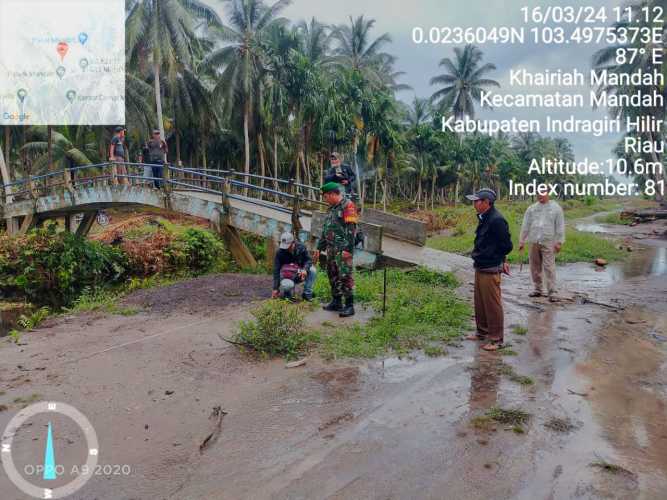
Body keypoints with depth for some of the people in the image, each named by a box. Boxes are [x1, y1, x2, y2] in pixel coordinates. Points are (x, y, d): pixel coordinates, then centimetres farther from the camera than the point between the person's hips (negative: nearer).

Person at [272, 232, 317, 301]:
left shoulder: (301, 247, -11)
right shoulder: (280, 253, -17)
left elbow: (308, 260, -5)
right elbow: (276, 271, -16)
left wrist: (305, 269, -30)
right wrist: (275, 289, -20)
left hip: (300, 274, 3)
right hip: (287, 277, -3)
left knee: (313, 270, -26)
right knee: (287, 285, -37)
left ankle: (307, 294, -11)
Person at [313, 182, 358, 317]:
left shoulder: (347, 206, -9)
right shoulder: (331, 208, 20)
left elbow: (351, 229, -17)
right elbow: (325, 229, 25)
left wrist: (348, 249, -22)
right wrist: (319, 248, 25)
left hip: (342, 249, -9)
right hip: (331, 248, 9)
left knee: (345, 276, -9)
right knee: (333, 275, 13)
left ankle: (349, 306, -4)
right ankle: (336, 302, 24)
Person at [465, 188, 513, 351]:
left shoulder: (497, 220, -19)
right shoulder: (484, 218, 11)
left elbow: (506, 245, -17)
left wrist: (494, 258, -5)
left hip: (490, 270, -10)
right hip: (480, 268, 10)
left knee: (492, 304, 0)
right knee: (480, 303, 19)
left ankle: (496, 339, 11)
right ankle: (482, 332, 34)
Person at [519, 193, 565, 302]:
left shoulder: (556, 208, 3)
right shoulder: (531, 208, 11)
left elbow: (560, 226, 1)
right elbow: (525, 225, 11)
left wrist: (559, 242, -6)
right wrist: (522, 241, 8)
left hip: (548, 243, -4)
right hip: (534, 242, 4)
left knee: (549, 267, -8)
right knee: (535, 267, 8)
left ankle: (552, 292, -4)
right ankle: (538, 289, 21)